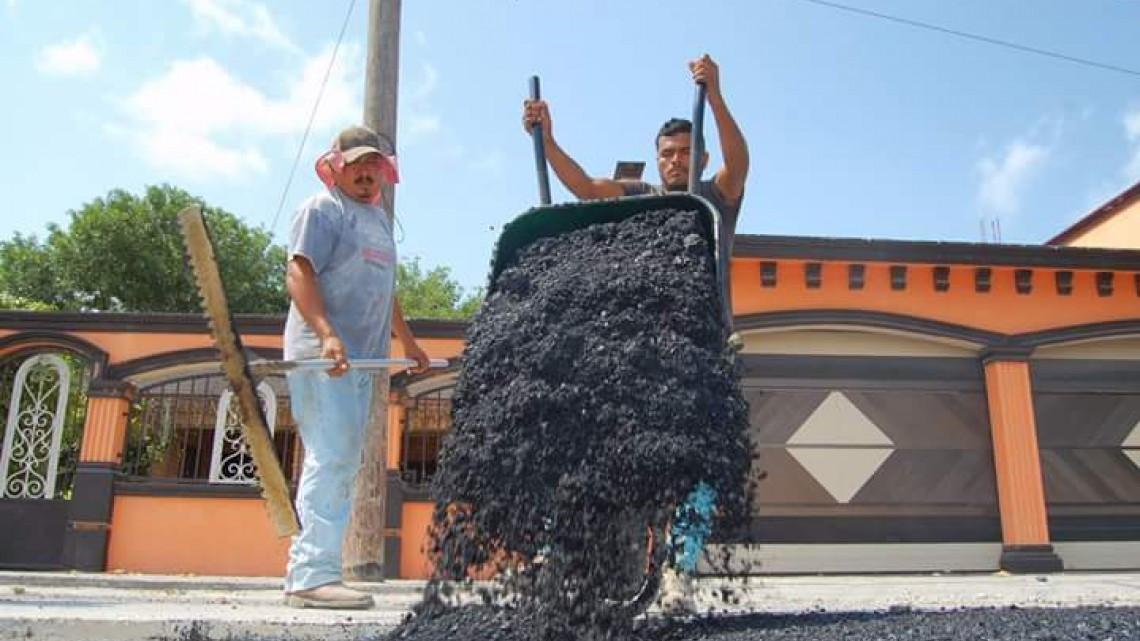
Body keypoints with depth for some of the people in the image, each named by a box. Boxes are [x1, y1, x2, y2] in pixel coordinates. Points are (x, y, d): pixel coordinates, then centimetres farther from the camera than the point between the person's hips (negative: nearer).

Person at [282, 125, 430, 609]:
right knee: (331, 459, -15)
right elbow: (298, 273, -15)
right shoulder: (322, 208, -2)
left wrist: (408, 341, 34)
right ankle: (314, 574, -13)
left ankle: (305, 572, 12)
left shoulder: (379, 217, 24)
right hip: (322, 357, -9)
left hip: (362, 358, 9)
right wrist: (326, 334, -28)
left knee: (342, 466, 7)